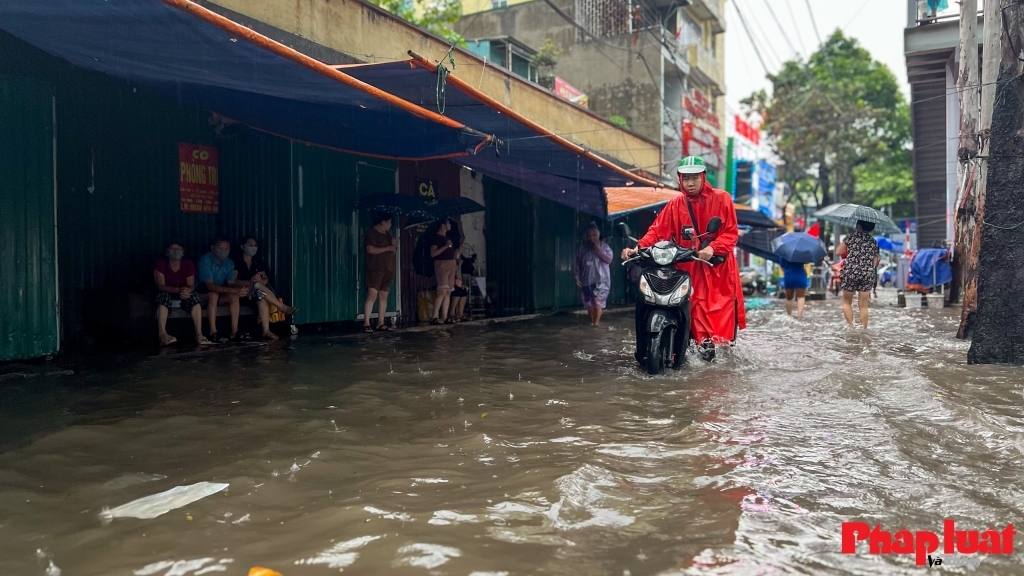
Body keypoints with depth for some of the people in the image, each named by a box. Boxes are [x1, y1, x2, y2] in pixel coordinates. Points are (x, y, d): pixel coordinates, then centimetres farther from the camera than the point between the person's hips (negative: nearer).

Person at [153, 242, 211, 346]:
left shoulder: (188, 265, 1)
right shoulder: (160, 264, -8)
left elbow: (191, 285, -6)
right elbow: (161, 286, -18)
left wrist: (188, 291, -32)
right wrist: (179, 290, -35)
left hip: (183, 296, 2)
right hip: (166, 294, -2)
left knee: (194, 296, -29)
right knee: (163, 295, -36)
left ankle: (199, 334, -39)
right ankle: (162, 334, -50)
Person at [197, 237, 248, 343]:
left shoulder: (229, 263, -2)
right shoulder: (205, 260, -23)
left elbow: (231, 283, -6)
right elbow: (210, 285, -32)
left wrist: (240, 290, -32)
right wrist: (234, 290, -42)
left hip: (219, 292, 6)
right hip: (203, 293, -6)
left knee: (234, 296, -21)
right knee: (214, 295, -35)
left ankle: (234, 332, -22)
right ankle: (213, 333, -35)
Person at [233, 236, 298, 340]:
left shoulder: (258, 262, 16)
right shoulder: (237, 261, -1)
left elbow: (266, 279, 9)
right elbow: (233, 281, -11)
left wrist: (260, 280, -16)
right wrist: (249, 282, -27)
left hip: (255, 294, 4)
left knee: (262, 298, -33)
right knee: (257, 285, -34)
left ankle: (266, 330, -46)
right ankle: (283, 307, -29)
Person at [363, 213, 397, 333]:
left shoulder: (387, 234, 21)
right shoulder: (371, 232, -4)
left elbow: (393, 251, 26)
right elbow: (370, 249, -17)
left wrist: (394, 245, 4)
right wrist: (387, 248, -12)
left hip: (388, 269, 8)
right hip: (375, 269, -8)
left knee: (383, 297, 5)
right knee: (372, 295, -15)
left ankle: (381, 323, 6)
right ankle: (366, 323, -17)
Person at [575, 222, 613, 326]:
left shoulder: (604, 246, 1)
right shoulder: (582, 247, 5)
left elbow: (609, 260, -10)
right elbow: (578, 263, 8)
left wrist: (599, 250, -17)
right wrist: (577, 278, 4)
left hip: (601, 279, -3)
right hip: (586, 280, 3)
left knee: (598, 299, -17)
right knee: (589, 302, 7)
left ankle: (597, 322, -15)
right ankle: (592, 322, 21)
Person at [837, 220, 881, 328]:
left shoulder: (851, 237, 1)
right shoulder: (874, 242, 11)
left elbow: (839, 252, 4)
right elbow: (875, 261, 12)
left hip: (850, 272, -3)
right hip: (868, 274, 3)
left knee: (847, 302, 11)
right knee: (863, 305, 6)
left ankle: (850, 326, 1)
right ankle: (863, 329, 5)